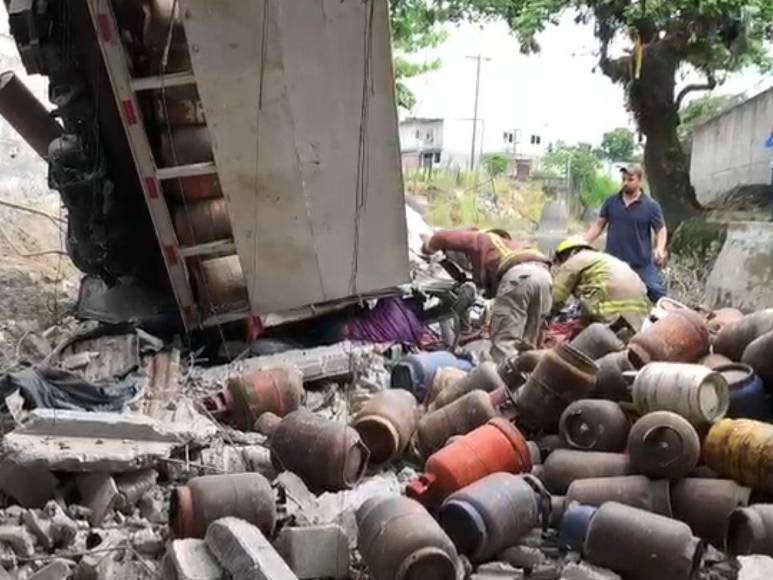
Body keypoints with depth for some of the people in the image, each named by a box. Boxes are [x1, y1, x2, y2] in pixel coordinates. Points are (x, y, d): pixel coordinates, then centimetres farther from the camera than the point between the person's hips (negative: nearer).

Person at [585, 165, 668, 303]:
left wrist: (660, 249, -19)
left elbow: (661, 229, 0)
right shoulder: (611, 202, 4)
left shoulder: (651, 205, -4)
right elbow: (598, 225, 8)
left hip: (642, 264, -2)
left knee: (657, 294, -2)